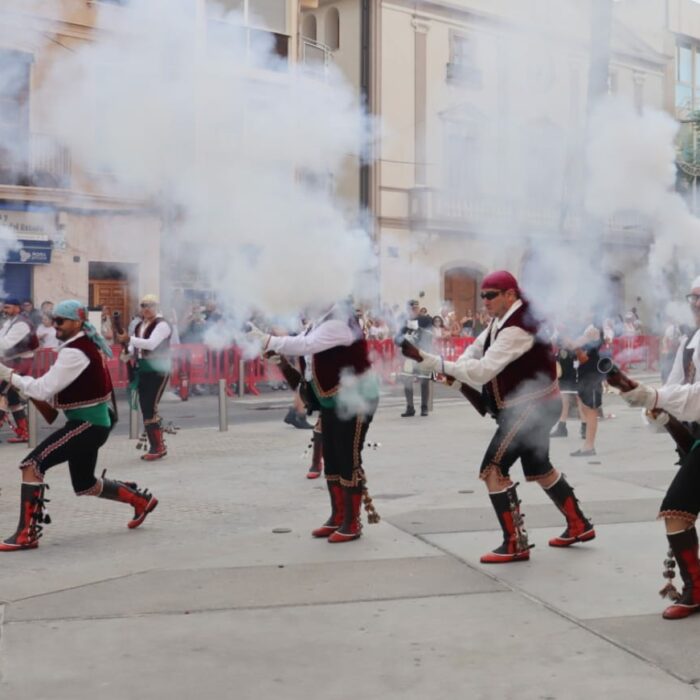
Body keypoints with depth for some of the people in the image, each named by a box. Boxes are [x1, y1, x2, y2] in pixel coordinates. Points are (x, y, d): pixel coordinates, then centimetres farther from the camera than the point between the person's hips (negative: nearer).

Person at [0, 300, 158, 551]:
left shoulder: (75, 352, -19)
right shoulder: (87, 344, 11)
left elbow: (44, 389, -20)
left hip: (87, 424, -10)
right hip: (90, 422, 10)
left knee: (32, 465, -17)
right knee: (85, 485, 23)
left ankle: (27, 534, -17)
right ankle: (141, 500, 36)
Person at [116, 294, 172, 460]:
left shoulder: (162, 325, -9)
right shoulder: (139, 326, 15)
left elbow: (151, 344, -23)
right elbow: (135, 348, 16)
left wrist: (129, 339, -28)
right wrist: (127, 354, -6)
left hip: (157, 370, -8)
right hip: (142, 370, 8)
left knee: (151, 409, -13)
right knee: (145, 409, 8)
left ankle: (159, 447, -6)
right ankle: (154, 446, 15)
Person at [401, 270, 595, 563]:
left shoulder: (517, 328, -27)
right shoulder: (503, 319, 5)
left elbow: (482, 370, -31)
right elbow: (476, 350, 7)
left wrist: (428, 360, -32)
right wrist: (455, 371, -14)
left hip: (531, 408, -11)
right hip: (535, 406, 11)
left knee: (493, 468, -13)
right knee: (538, 468, 23)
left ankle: (515, 544, -8)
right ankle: (578, 526, 38)